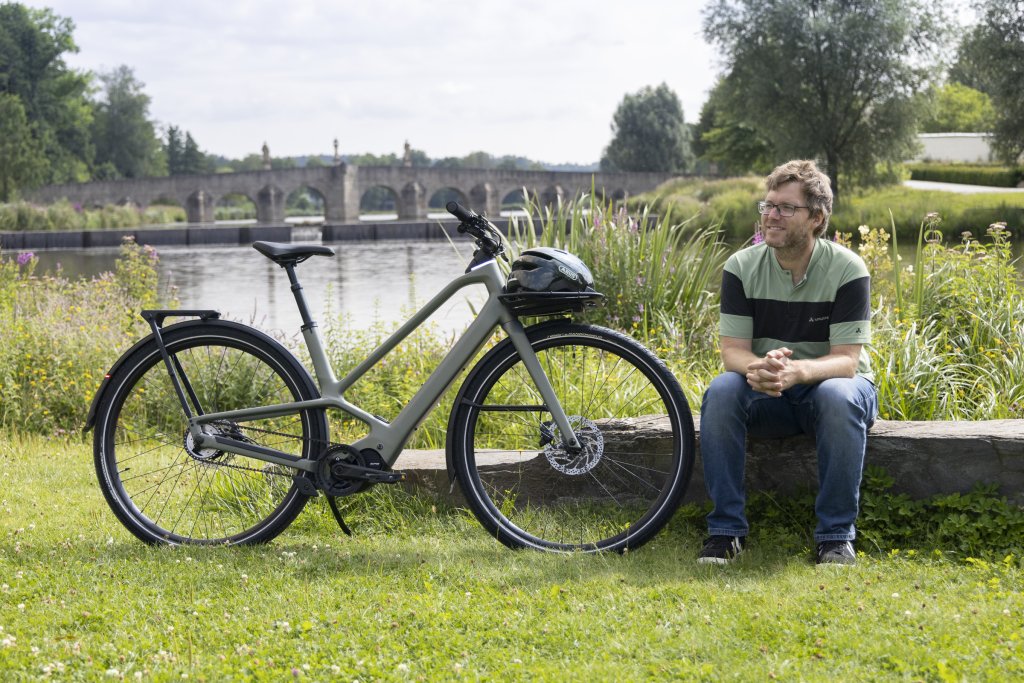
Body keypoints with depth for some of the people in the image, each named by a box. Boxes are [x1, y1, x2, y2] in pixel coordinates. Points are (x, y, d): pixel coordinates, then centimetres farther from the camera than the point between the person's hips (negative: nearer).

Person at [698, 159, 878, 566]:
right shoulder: (742, 267, -6)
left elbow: (846, 360, -19)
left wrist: (796, 371, -40)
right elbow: (732, 351, -9)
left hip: (827, 384, -2)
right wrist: (758, 369, -35)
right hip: (766, 396, 2)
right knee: (721, 392, -29)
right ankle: (725, 529, -22)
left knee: (839, 396, -37)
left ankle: (836, 535, -25)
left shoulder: (847, 269, -14)